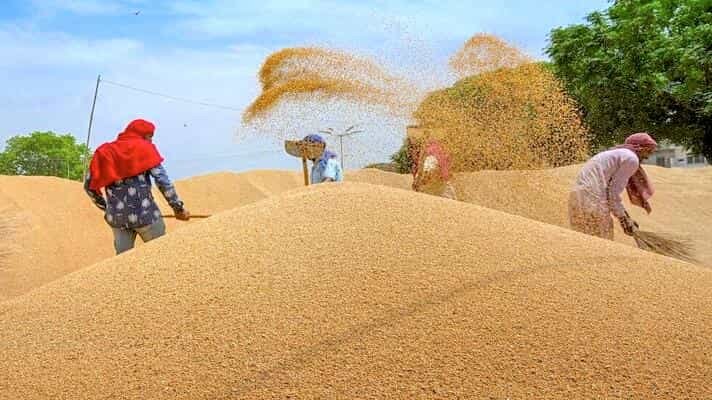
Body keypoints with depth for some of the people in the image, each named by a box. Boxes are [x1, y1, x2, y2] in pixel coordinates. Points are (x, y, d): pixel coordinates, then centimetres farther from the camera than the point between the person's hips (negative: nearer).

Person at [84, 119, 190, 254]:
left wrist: (106, 208, 25)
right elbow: (162, 180, -8)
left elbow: (89, 185, 14)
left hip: (116, 216, 5)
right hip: (144, 213, -4)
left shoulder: (104, 152, 13)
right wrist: (178, 208, -3)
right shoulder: (144, 148, 0)